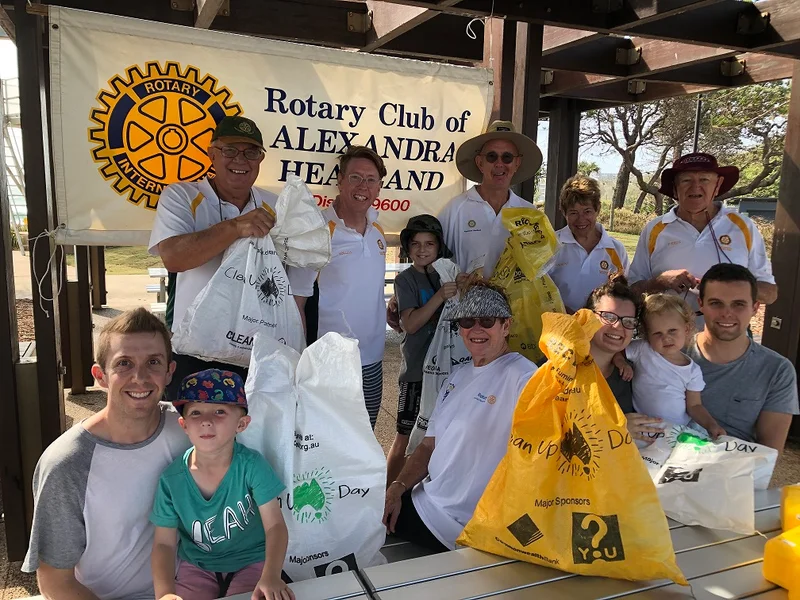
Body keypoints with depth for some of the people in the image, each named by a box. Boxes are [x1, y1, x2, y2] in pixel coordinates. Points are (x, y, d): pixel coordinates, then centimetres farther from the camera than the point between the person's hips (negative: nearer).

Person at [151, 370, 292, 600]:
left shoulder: (252, 465, -20)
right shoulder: (171, 480, -15)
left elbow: (274, 525, -20)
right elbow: (164, 543, -9)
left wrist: (271, 576, -36)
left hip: (251, 561, -2)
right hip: (197, 566, 2)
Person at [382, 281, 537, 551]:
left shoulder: (523, 377, -16)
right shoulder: (458, 376, 11)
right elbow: (430, 445, 13)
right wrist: (397, 488, 1)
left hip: (460, 525, -7)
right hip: (425, 497, 8)